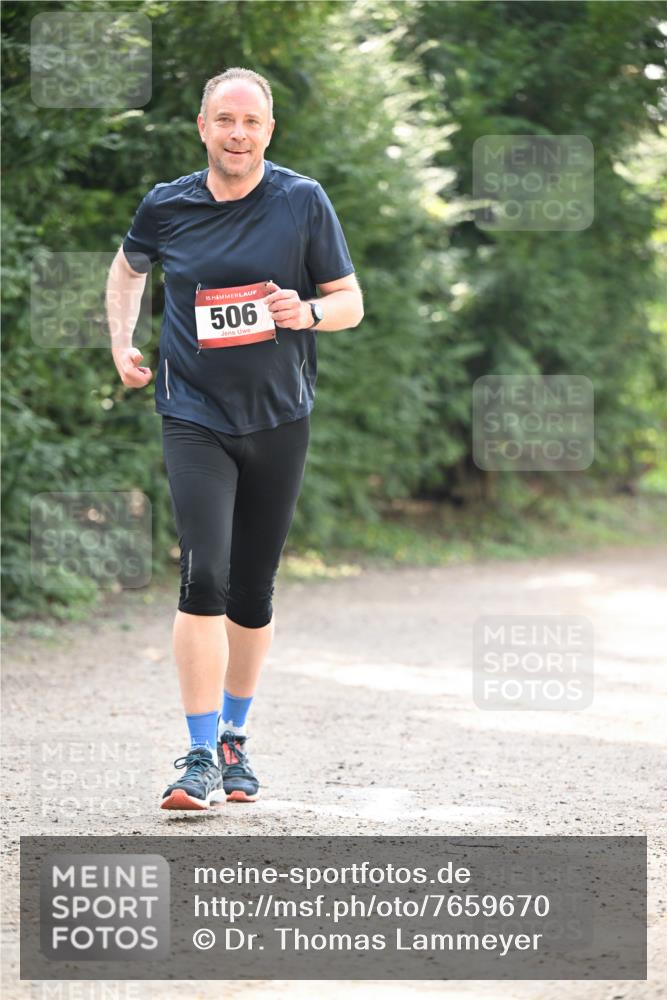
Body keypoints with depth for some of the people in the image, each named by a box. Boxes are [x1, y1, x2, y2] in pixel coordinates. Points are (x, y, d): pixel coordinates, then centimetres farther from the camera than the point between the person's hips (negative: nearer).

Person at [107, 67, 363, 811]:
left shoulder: (304, 203, -2)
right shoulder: (167, 206, 0)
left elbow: (350, 303, 2)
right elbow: (128, 267, 22)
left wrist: (308, 312, -19)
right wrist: (121, 344, 10)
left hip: (279, 420, 1)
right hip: (194, 417, -1)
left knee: (253, 593, 9)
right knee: (204, 576, -16)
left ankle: (233, 739, 27)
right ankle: (201, 758, -14)